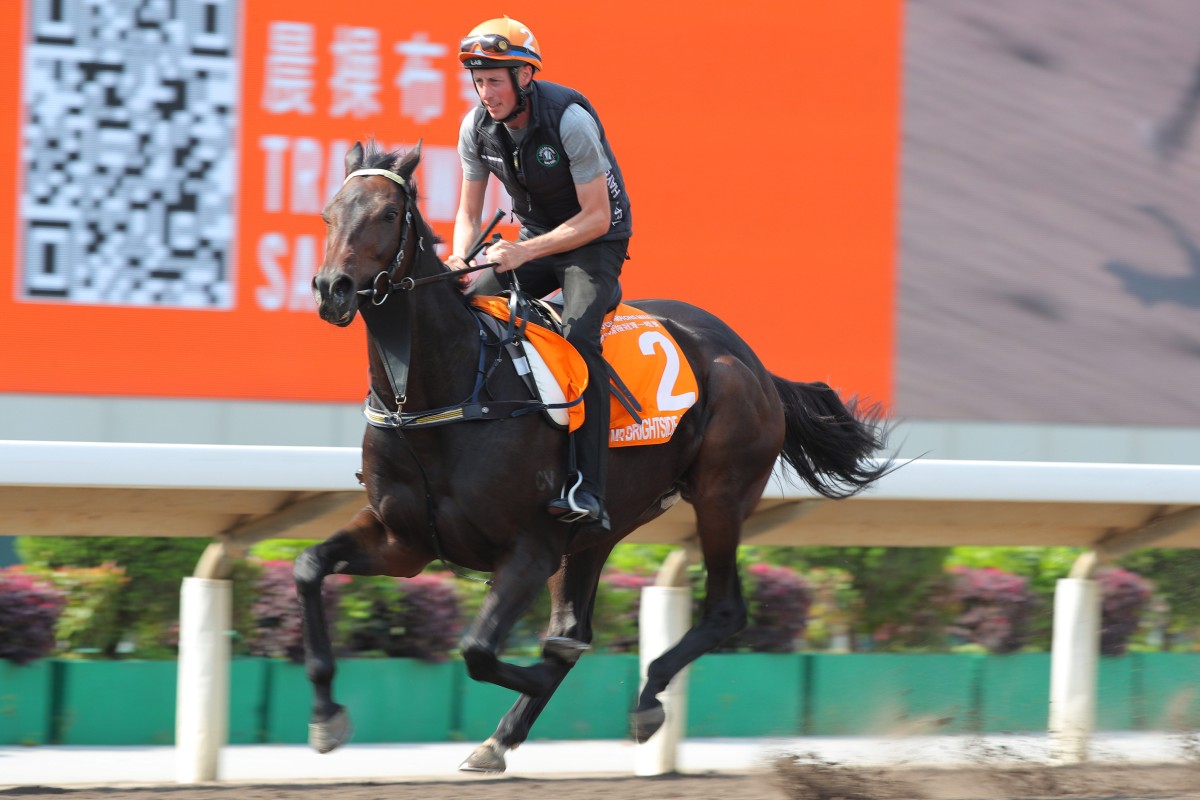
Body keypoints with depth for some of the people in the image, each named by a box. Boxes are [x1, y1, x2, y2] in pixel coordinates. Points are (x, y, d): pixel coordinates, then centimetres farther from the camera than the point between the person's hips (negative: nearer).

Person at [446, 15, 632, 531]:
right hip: (534, 240, 7)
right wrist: (461, 262, -19)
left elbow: (596, 218, -24)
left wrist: (523, 252, -33)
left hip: (595, 242, -6)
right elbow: (468, 213, 3)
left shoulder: (570, 120, -25)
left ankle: (588, 490, -36)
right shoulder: (477, 128, -7)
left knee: (579, 334, -30)